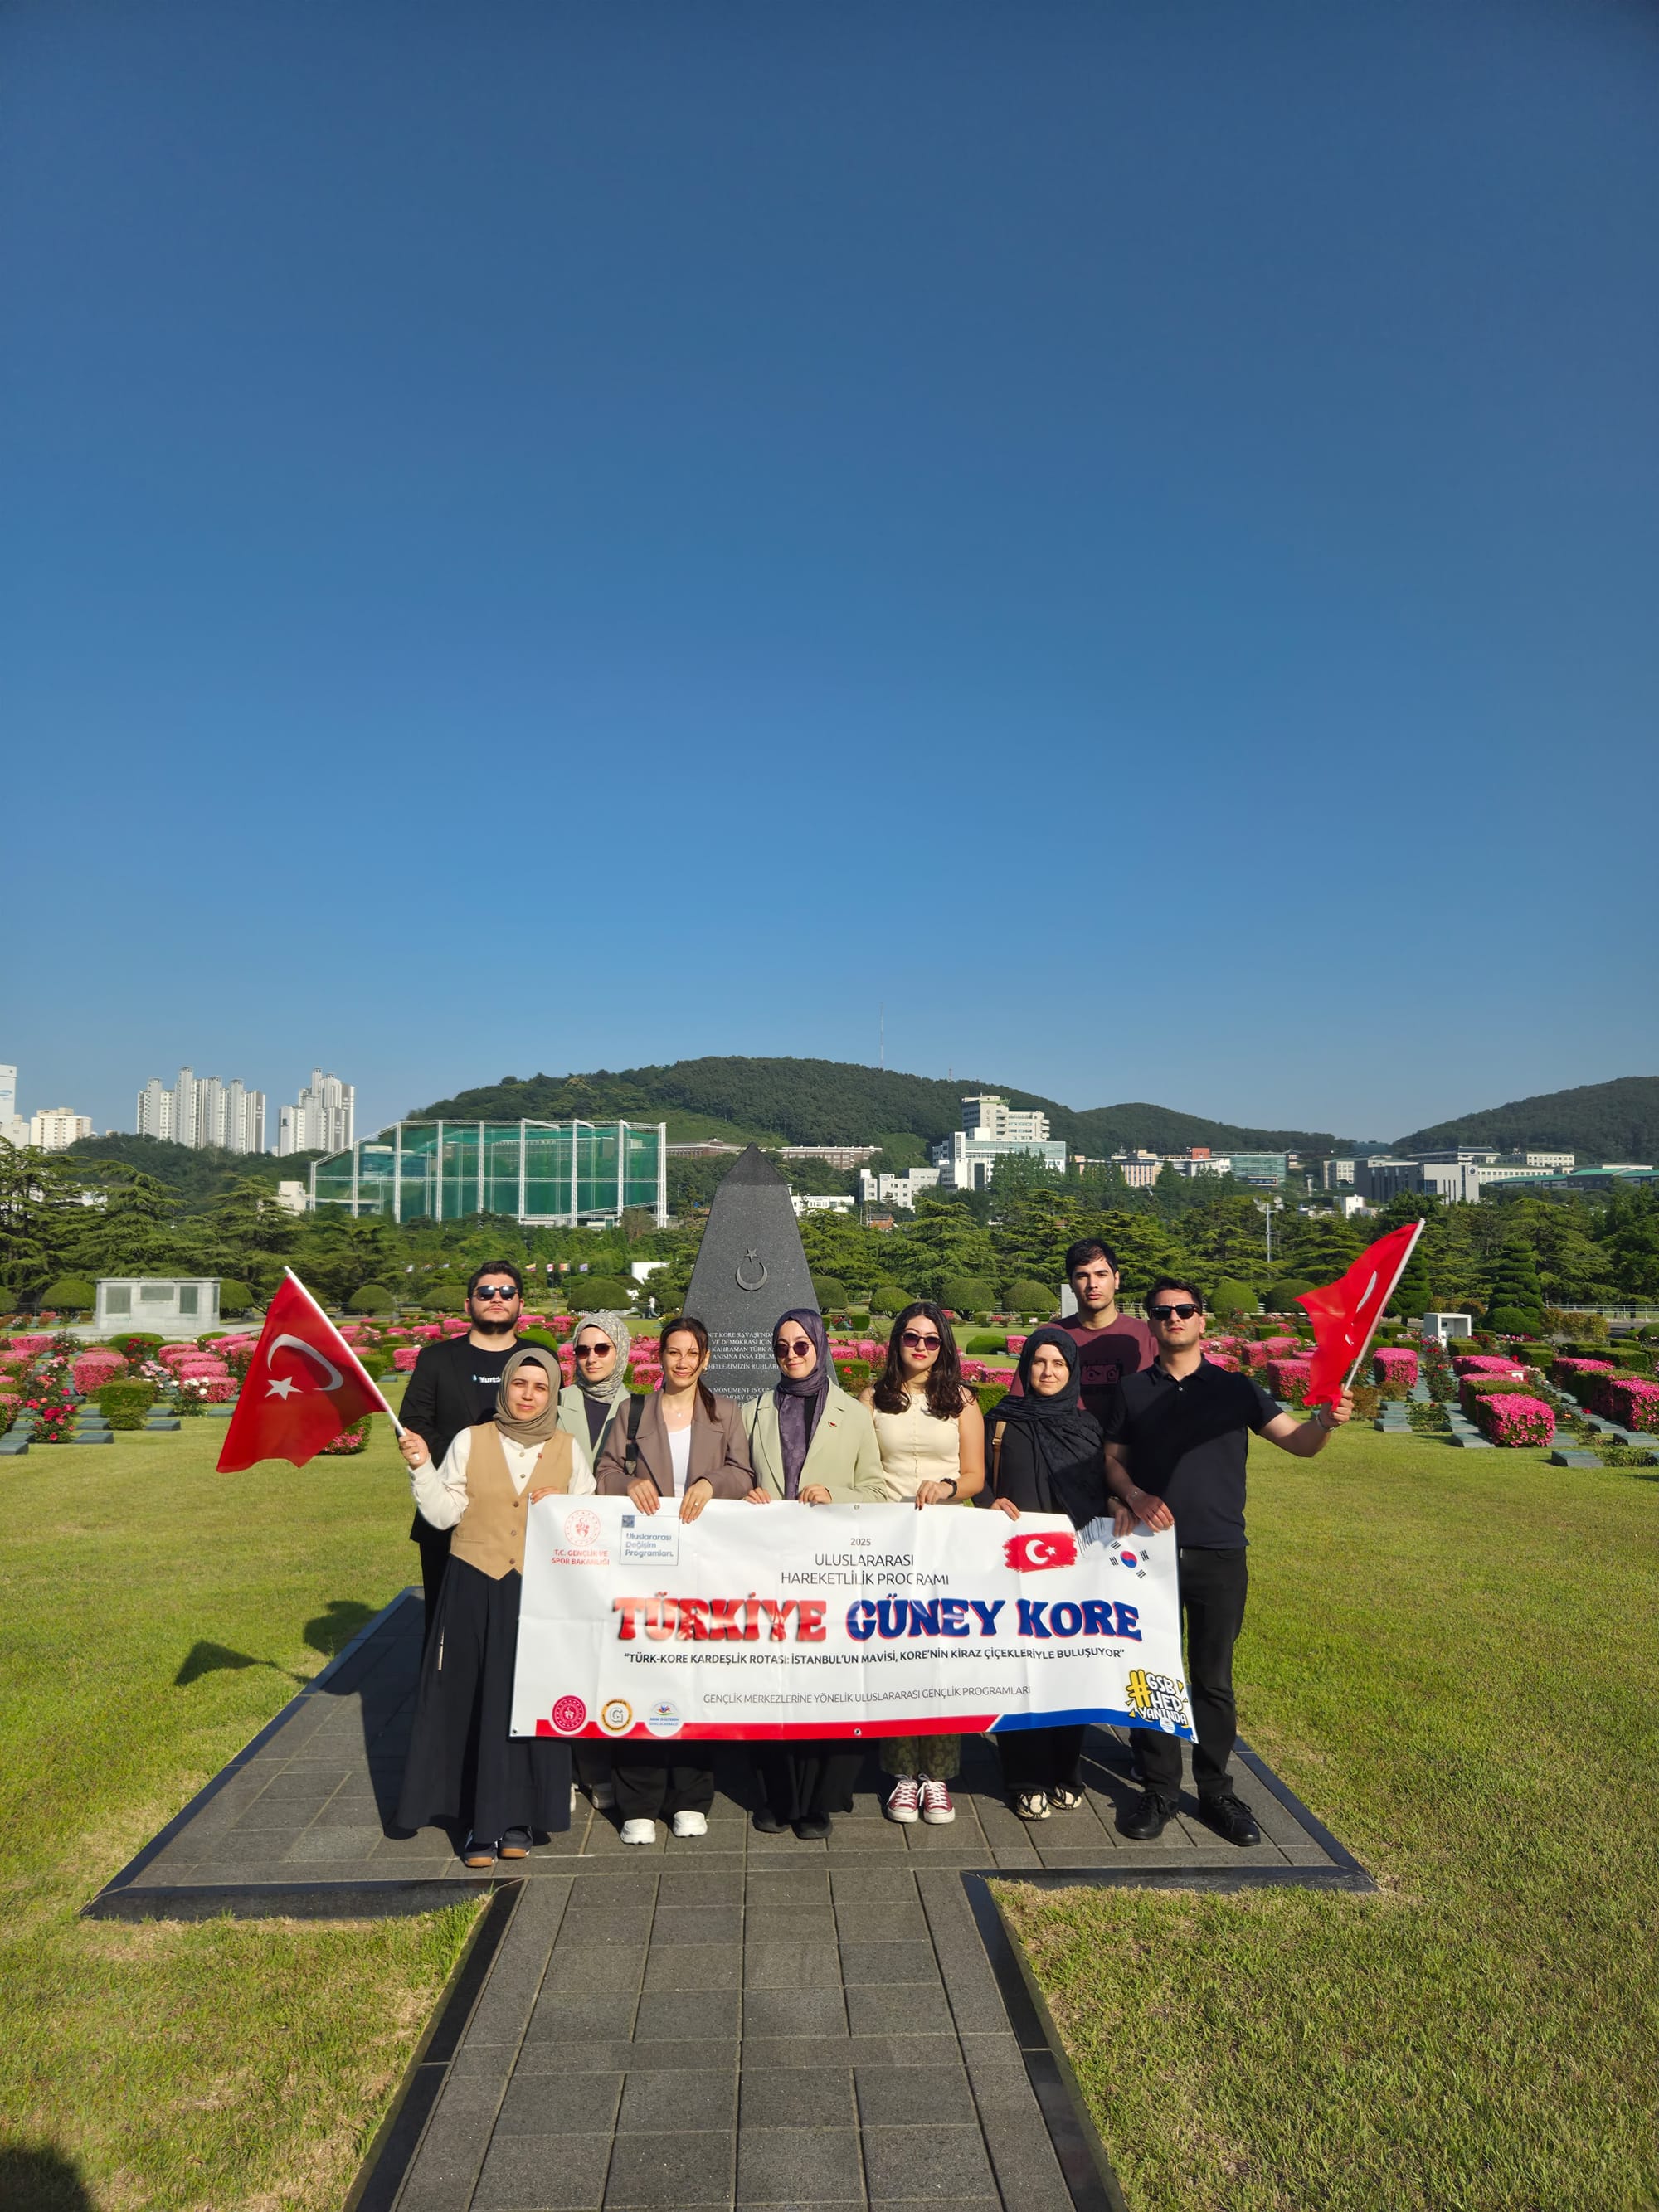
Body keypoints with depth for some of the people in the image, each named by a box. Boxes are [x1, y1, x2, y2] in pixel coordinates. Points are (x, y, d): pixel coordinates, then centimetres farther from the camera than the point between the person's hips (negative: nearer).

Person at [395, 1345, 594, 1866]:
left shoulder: (568, 1450, 5)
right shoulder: (471, 1441, 1)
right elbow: (444, 1514, -2)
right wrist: (421, 1467, -13)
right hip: (476, 1590, -1)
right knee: (476, 1702, 2)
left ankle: (518, 1817, 19)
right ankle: (481, 1821, 15)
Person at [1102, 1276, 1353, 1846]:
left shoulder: (1234, 1389, 3)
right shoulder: (1132, 1391, 5)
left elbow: (1296, 1442, -3)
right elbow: (1113, 1460, 10)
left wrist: (1325, 1422, -24)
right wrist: (1135, 1496, -10)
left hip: (1219, 1555, -1)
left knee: (1214, 1680, 8)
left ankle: (1215, 1791, 23)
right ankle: (1159, 1789, 22)